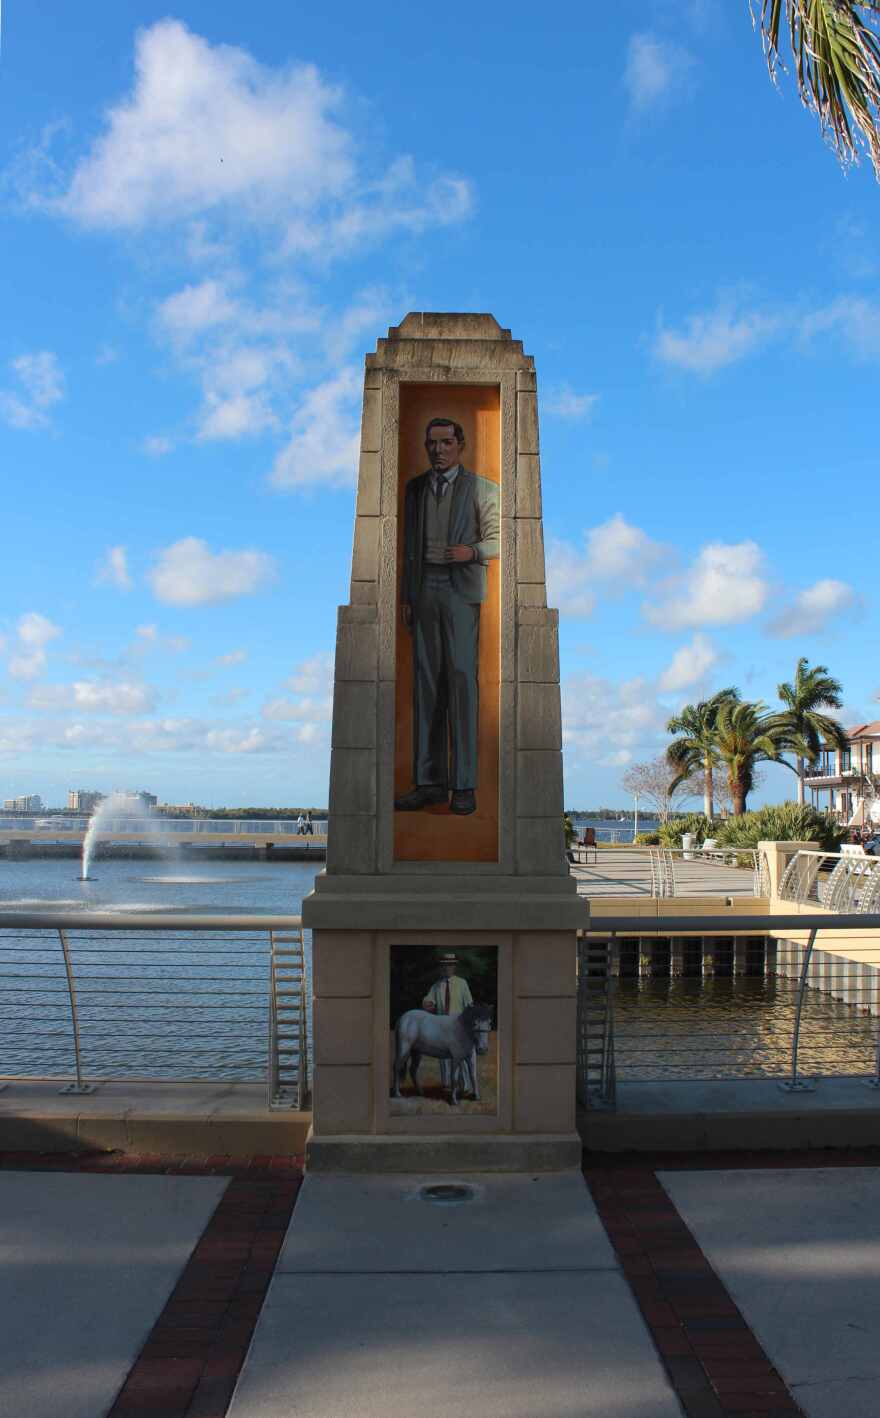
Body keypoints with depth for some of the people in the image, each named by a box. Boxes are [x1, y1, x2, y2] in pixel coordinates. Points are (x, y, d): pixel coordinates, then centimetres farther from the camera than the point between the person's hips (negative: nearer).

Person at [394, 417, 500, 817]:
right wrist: (405, 596, 10)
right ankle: (429, 781, 3)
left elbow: (496, 540, 6)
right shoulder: (415, 488, 18)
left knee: (462, 677, -10)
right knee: (426, 679, 0)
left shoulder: (481, 488, 8)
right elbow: (409, 545, 17)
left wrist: (471, 551, -16)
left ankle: (465, 784, -8)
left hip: (461, 589, -3)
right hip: (424, 589, 4)